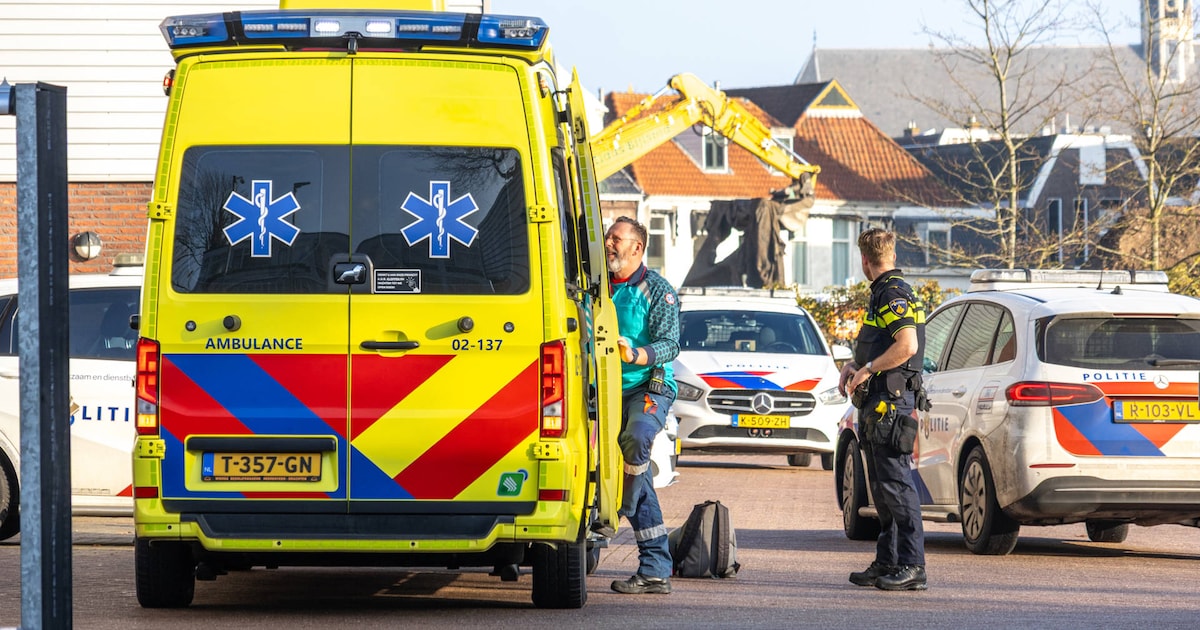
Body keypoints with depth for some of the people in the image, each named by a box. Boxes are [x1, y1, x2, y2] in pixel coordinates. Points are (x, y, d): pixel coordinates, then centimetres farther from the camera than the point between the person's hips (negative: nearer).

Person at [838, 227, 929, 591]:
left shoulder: (893, 295, -13)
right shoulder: (883, 294, 19)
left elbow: (907, 345, -25)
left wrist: (868, 369, -16)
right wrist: (853, 365, 13)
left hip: (892, 401, -11)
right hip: (876, 403, 11)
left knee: (896, 483, -12)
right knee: (881, 486, 13)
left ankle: (912, 567, -14)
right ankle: (887, 564, 18)